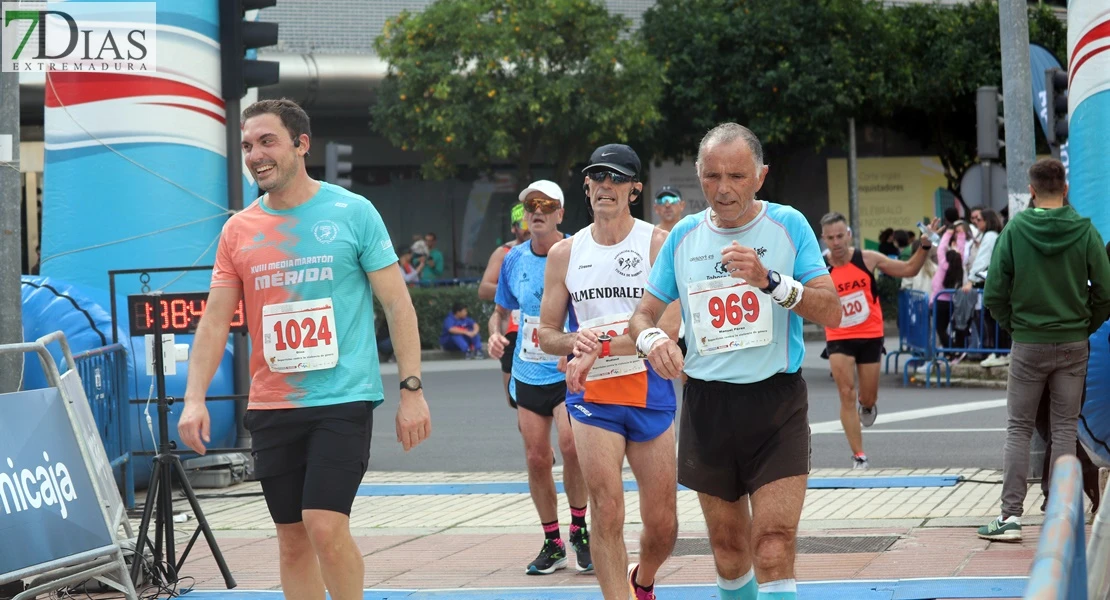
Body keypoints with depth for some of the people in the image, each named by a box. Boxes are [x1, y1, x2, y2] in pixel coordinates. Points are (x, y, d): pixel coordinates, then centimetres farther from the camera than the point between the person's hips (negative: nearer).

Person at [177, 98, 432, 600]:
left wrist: (411, 389, -7)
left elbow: (397, 303, -1)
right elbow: (215, 321, 7)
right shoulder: (238, 230, 7)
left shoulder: (353, 212, -2)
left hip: (343, 398, -4)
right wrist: (194, 399, -5)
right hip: (270, 405, 4)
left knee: (326, 527, -15)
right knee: (292, 540, 7)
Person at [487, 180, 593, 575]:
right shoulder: (514, 260, 5)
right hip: (528, 374, 5)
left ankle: (579, 529, 0)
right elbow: (501, 310, 18)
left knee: (570, 443, -22)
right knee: (536, 457, 4)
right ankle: (552, 543, 18)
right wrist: (495, 333, -3)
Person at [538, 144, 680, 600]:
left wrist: (601, 347, -21)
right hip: (591, 394, 1)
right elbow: (546, 334, 11)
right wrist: (576, 342, -11)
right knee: (607, 511, -11)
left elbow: (668, 326, -15)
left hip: (650, 391, -1)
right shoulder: (565, 253, 7)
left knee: (661, 522, 6)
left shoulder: (658, 244, -4)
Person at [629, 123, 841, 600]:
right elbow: (642, 315, 11)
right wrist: (652, 338, -12)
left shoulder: (787, 225, -2)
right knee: (728, 547, 11)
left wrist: (769, 280, -23)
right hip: (706, 404, 3)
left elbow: (831, 313, -8)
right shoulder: (684, 235, 6)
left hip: (776, 402, -3)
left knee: (774, 548, -15)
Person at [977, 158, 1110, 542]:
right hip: (1074, 344, 1)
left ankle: (1011, 516, 1)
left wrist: (1013, 326, 8)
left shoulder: (1014, 230, -7)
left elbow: (994, 293, -7)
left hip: (1028, 343, -1)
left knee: (1019, 428, 6)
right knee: (1065, 429, 7)